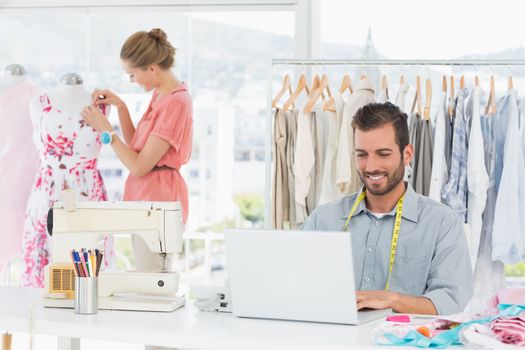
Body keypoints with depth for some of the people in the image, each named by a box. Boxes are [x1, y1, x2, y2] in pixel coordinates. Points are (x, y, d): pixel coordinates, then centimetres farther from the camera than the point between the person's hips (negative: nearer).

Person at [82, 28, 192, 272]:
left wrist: (105, 130, -10)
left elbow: (139, 166, -20)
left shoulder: (175, 102, -21)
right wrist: (120, 106, 6)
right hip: (148, 199, 10)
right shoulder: (162, 94, 11)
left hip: (157, 199, -10)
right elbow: (136, 148, 16)